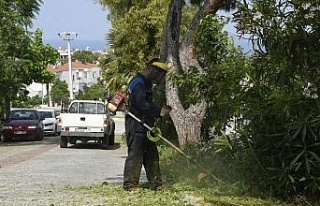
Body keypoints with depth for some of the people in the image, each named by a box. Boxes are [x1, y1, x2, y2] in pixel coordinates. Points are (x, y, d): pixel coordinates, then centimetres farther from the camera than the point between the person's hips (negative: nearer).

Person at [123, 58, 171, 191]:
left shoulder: (146, 84, 21)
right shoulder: (138, 83, -13)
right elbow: (142, 105, -24)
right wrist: (160, 111, -20)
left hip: (144, 126, 11)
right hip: (136, 126, -11)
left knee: (152, 155, 12)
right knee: (135, 155, -9)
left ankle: (155, 183, 16)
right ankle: (130, 184, -6)